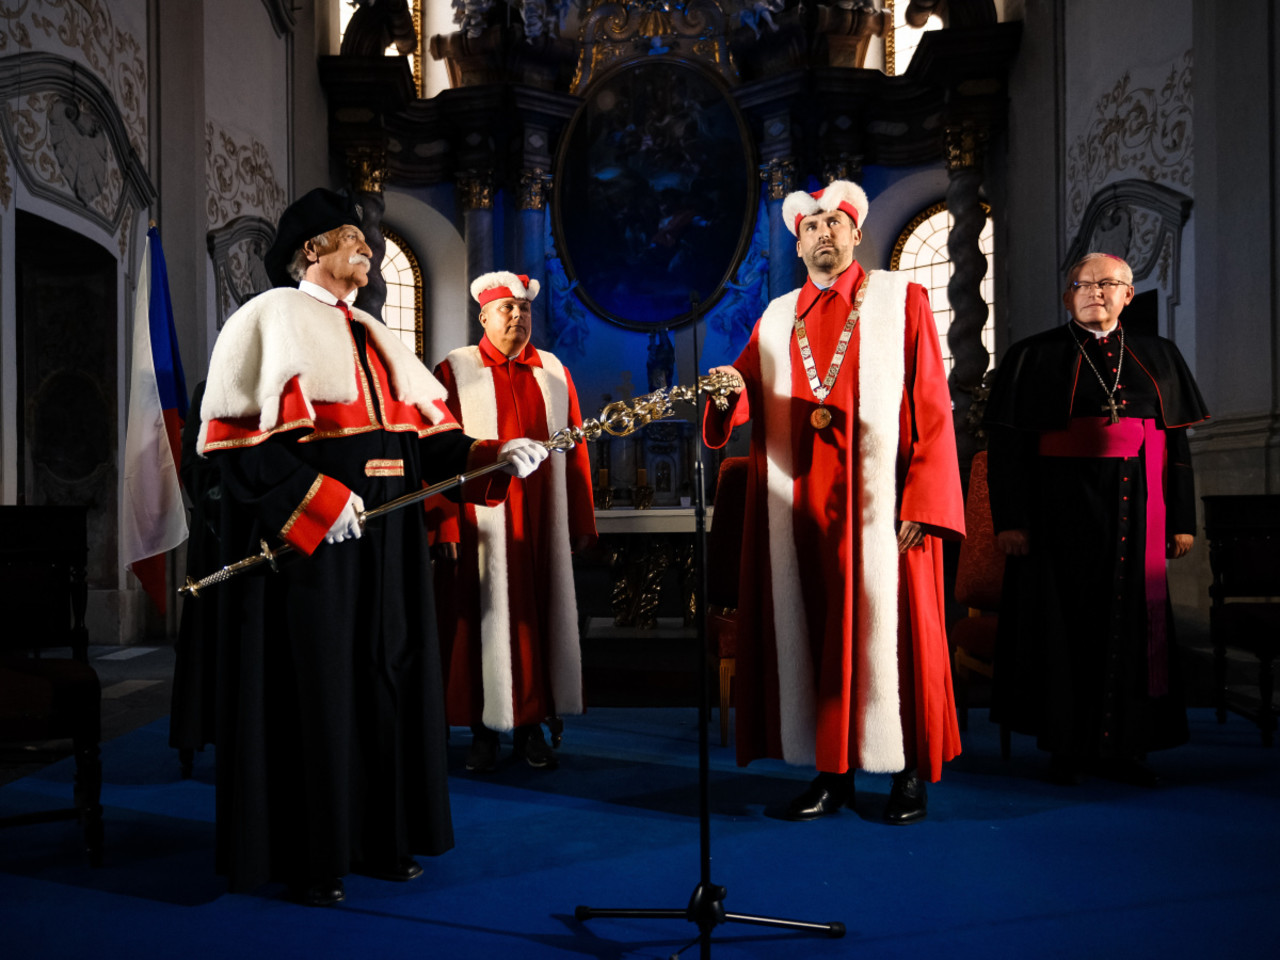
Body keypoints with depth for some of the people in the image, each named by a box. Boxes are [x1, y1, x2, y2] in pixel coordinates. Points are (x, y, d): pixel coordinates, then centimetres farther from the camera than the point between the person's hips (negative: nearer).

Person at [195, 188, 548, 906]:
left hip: (386, 538, 7)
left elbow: (429, 433, 14)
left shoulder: (372, 336, 21)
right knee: (314, 689, -2)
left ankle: (380, 838, 22)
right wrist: (316, 499, -21)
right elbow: (241, 432, -13)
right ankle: (309, 858, 12)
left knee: (387, 678, 9)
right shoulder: (272, 319, -1)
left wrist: (496, 456, -1)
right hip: (305, 538, -7)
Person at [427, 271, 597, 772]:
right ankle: (484, 731, 15)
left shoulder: (555, 373, 12)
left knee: (540, 614, 7)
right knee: (485, 618, 3)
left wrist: (581, 522, 5)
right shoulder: (455, 370, 1)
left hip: (544, 523, 3)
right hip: (483, 523, -3)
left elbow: (576, 451, 9)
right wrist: (446, 523, -12)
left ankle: (531, 724, 19)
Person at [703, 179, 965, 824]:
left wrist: (922, 504, -11)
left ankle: (910, 772, 16)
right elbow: (743, 403, 7)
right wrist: (731, 388, -18)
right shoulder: (777, 319, 15)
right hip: (800, 511, 3)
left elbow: (931, 411, -1)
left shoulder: (902, 301, 5)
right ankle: (832, 772, 18)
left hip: (880, 510, -3)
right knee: (811, 634, 5)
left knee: (889, 633, 1)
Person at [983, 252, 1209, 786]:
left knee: (1132, 624, 6)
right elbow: (1006, 444, -4)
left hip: (1137, 511, 3)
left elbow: (1178, 444, 11)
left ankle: (1123, 747, 17)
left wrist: (1183, 520, 4)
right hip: (1061, 508, -3)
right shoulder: (1033, 357, 3)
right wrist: (1009, 520, -12)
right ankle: (1066, 747, 13)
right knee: (1064, 622, 2)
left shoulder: (1159, 358, 14)